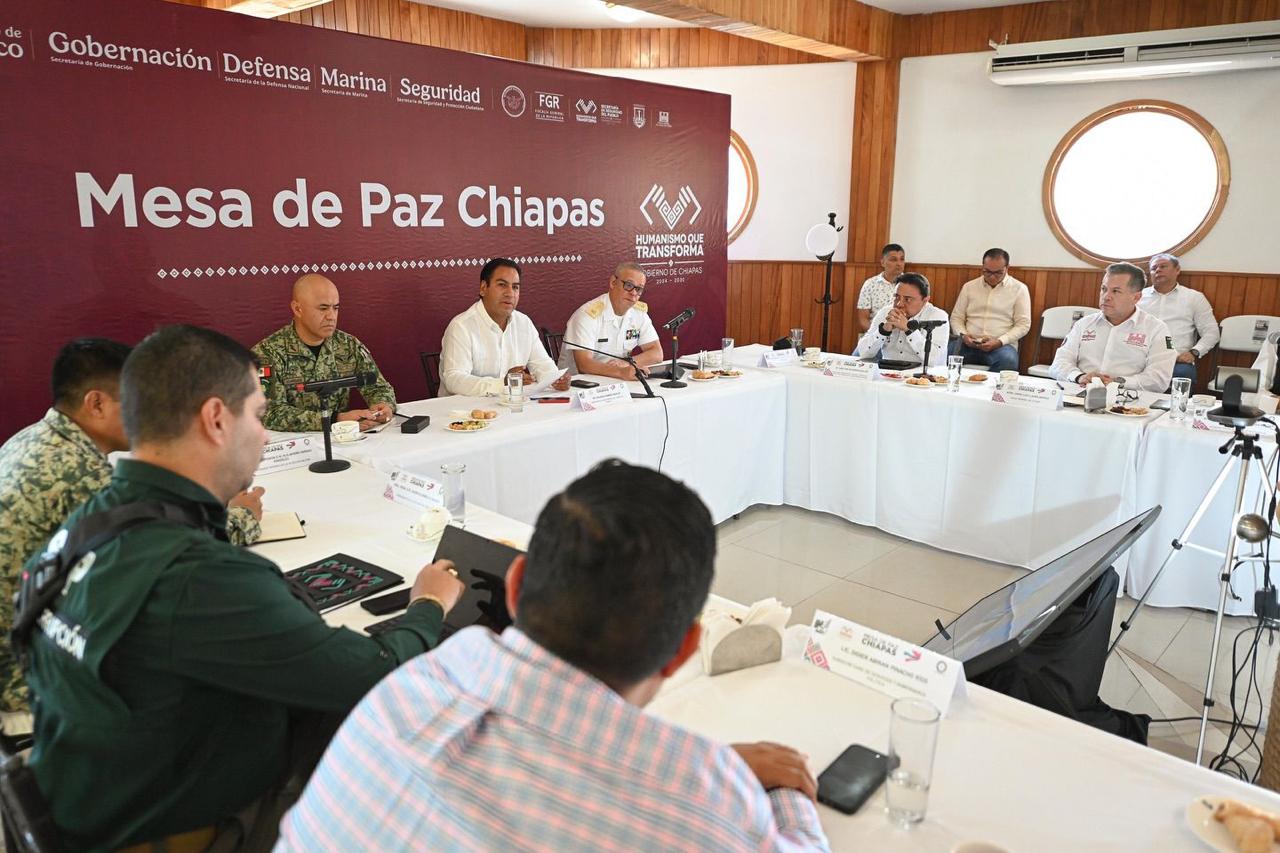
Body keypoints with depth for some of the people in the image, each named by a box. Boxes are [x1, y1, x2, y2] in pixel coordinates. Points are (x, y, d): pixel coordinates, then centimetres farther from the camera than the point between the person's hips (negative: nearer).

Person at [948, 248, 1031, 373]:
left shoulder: (1019, 289, 8)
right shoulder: (969, 287, 15)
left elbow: (1023, 324, 3)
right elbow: (956, 317, 17)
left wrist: (999, 342, -12)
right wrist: (963, 335, -5)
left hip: (1001, 345, -1)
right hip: (969, 344, 2)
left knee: (1008, 359, -37)